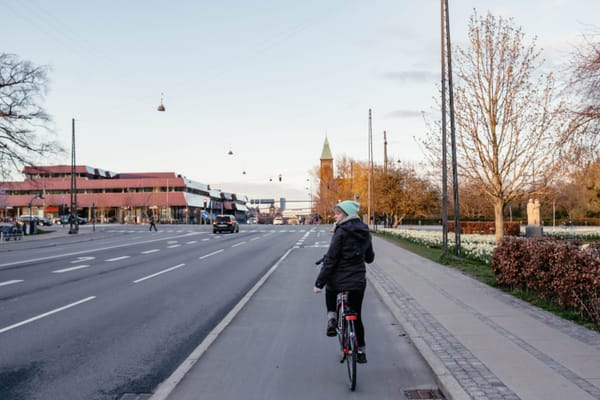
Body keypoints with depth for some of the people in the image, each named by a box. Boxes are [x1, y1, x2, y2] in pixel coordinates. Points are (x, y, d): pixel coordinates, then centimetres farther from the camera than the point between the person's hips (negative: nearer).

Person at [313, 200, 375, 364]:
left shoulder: (341, 232, -15)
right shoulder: (365, 232, 4)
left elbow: (330, 260, -16)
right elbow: (370, 258, 16)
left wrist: (319, 283, -11)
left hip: (338, 280, -4)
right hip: (358, 282, 5)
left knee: (330, 293, 31)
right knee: (357, 316, 17)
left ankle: (332, 319, 12)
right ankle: (361, 352, 22)